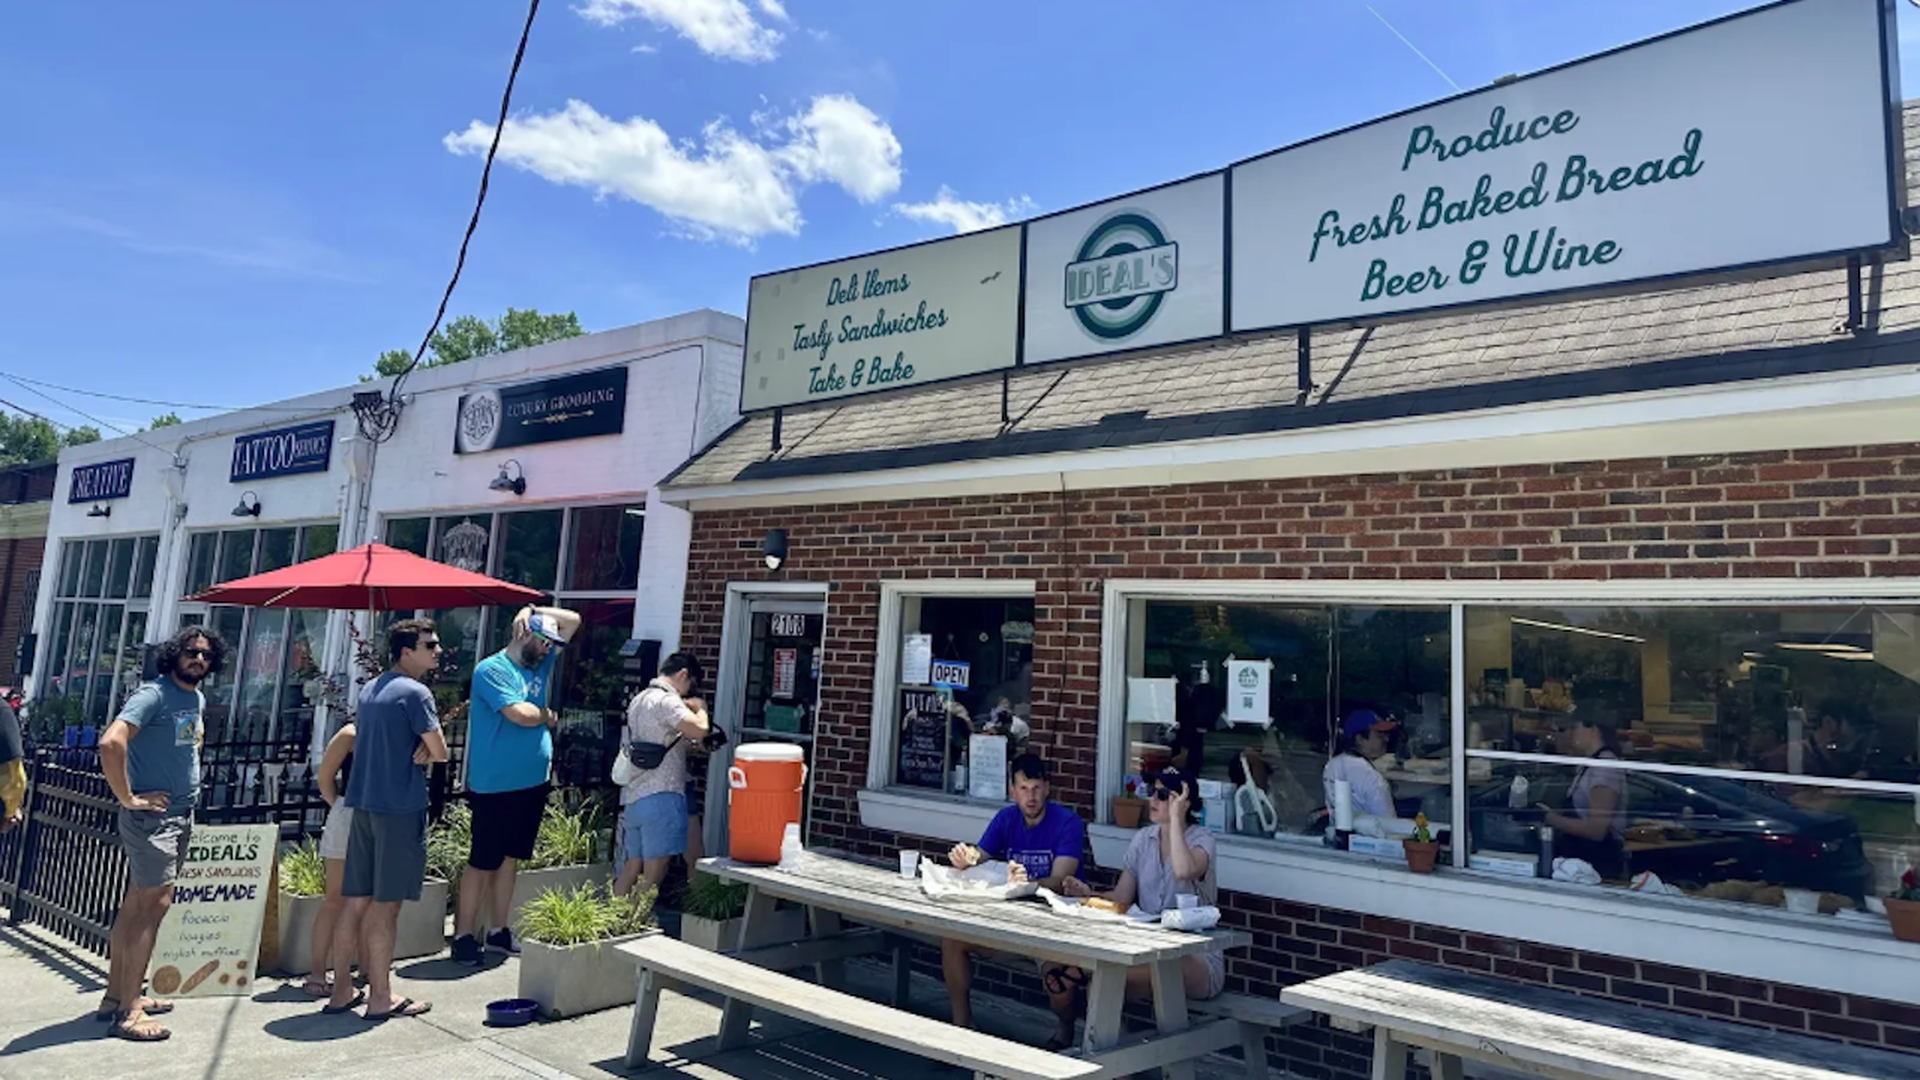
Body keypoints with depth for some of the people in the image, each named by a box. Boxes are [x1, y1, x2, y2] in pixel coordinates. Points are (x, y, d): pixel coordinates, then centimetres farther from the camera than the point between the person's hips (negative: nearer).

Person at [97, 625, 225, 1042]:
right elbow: (111, 742, -28)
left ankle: (117, 994, 25)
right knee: (153, 906, -10)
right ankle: (128, 1012, -4)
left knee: (137, 905, 15)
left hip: (181, 816, 9)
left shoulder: (198, 699, 12)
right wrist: (128, 798, -22)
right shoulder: (153, 694, -14)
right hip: (152, 816, -9)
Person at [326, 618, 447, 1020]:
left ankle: (342, 990, 20)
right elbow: (440, 752, -15)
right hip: (401, 806, -8)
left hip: (364, 803, 8)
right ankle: (380, 998, 6)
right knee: (386, 903, -2)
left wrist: (416, 750, 5)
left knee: (356, 900, 12)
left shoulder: (370, 690, 14)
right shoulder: (415, 692, -13)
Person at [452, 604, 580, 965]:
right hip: (495, 787, -7)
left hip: (532, 784, 7)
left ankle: (500, 931, 23)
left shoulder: (540, 663, 12)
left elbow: (573, 620, 18)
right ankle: (464, 936, 11)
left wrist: (533, 610, 7)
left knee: (510, 860, 14)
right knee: (483, 863, 1)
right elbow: (521, 714, -23)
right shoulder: (492, 669, -11)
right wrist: (548, 716, -3)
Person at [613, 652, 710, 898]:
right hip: (660, 797, -9)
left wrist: (695, 748, 17)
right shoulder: (667, 701, -11)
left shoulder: (639, 700, 19)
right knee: (653, 876, -5)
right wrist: (700, 708, -5)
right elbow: (699, 730, -25)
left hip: (631, 798, 9)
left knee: (631, 868, 15)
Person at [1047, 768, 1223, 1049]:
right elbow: (1121, 898, 6)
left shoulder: (1200, 838, -7)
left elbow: (1184, 870, -32)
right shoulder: (1144, 838, 10)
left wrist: (1176, 819, -22)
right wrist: (1089, 894, -13)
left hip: (1197, 958, -6)